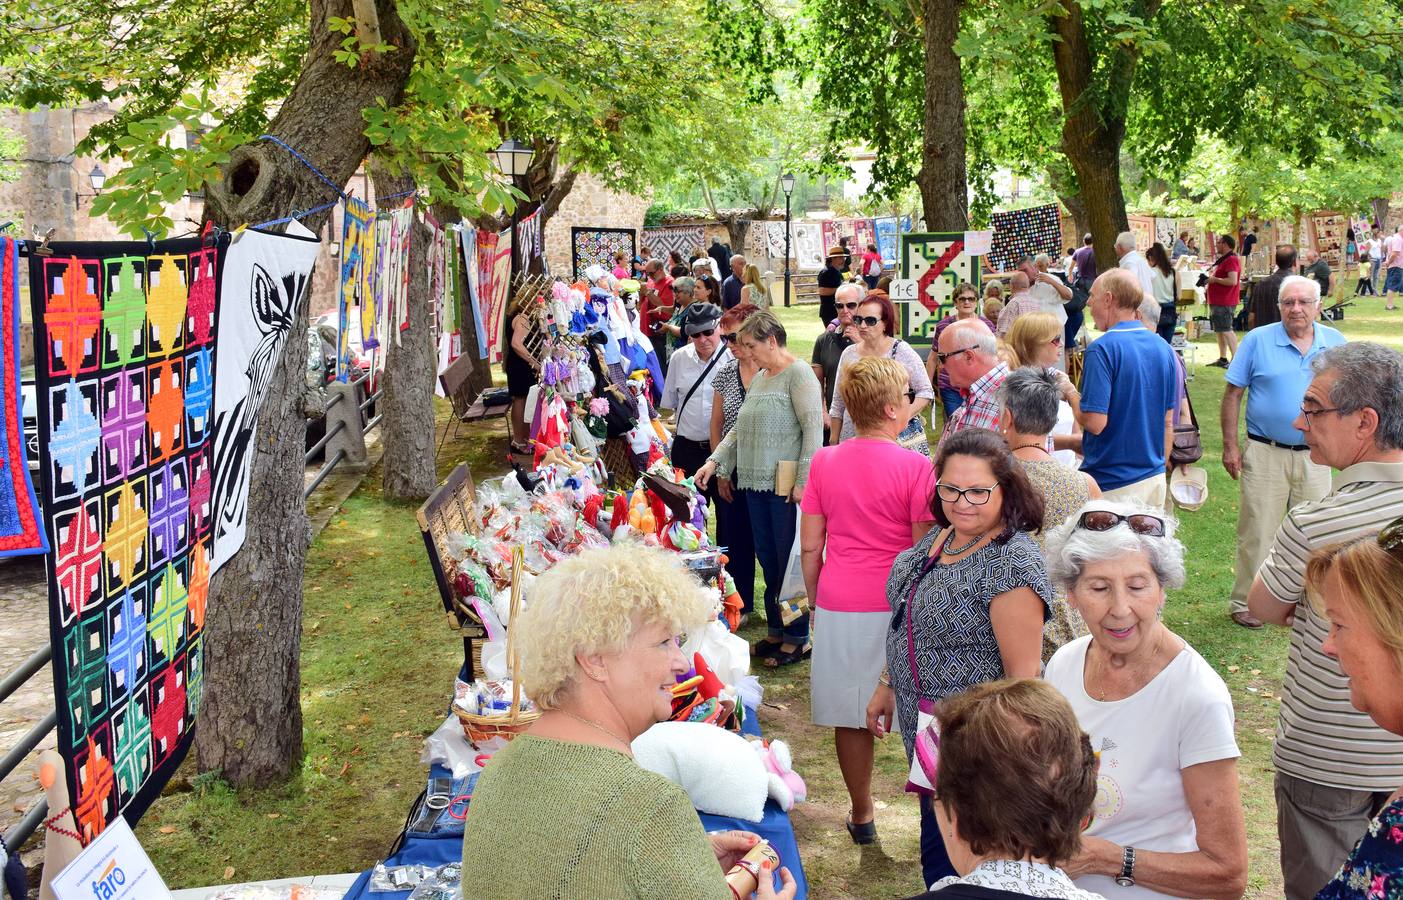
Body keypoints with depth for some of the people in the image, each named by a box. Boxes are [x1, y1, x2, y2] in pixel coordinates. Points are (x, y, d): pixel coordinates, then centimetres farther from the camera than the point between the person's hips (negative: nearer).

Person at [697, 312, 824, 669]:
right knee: (768, 560, 13)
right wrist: (714, 461, 9)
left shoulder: (798, 374, -8)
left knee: (791, 562, -2)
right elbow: (741, 430, 21)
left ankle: (797, 637, 8)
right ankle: (776, 630, 23)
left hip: (787, 487, -8)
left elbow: (813, 429, -14)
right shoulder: (759, 379, 18)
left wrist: (803, 481, -18)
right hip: (757, 483, 8)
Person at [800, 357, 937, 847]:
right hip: (897, 605, -3)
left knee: (850, 715, 13)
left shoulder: (824, 462, 2)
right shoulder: (915, 467, -10)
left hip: (838, 605, 4)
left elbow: (810, 545, 5)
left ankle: (861, 814, 27)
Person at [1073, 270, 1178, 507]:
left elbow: (1095, 422, -21)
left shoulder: (1102, 349, -16)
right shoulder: (1163, 348, 6)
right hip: (1155, 478, 7)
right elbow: (1168, 422, 12)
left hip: (1112, 484, -7)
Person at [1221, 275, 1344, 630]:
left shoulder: (1335, 343, 4)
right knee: (1257, 533, 2)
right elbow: (1233, 394, -3)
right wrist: (1230, 446, -7)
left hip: (1314, 457, 3)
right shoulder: (1257, 340, -5)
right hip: (1265, 454, -3)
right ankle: (1245, 603, 13)